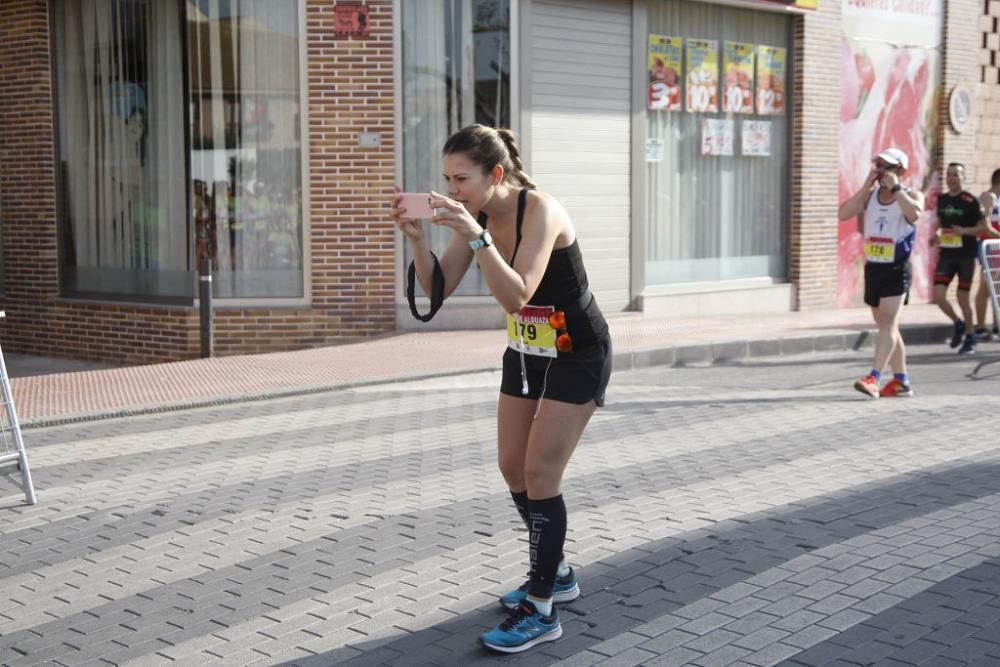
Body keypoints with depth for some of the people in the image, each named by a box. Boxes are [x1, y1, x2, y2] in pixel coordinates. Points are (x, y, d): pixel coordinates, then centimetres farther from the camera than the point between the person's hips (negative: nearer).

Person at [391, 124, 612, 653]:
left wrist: (476, 236, -45)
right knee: (513, 470, 11)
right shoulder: (475, 214, -8)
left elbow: (516, 296, -38)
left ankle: (541, 611, 0)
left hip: (577, 354, -7)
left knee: (540, 474, -10)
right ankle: (554, 573, 31)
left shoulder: (540, 211, -28)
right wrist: (416, 238, -26)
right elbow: (438, 289, -11)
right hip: (526, 350, 8)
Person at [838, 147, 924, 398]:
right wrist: (867, 185, -7)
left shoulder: (911, 195, -3)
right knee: (887, 327, 13)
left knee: (887, 324, -16)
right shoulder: (870, 195, 9)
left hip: (896, 270, -6)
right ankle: (901, 381, 23)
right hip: (872, 268, 6)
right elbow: (843, 213, -5)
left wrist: (894, 187, -18)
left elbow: (914, 212, -27)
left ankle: (874, 378, -25)